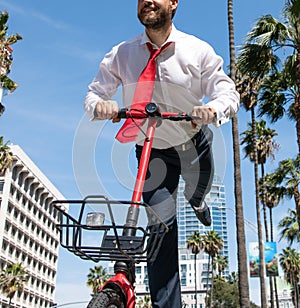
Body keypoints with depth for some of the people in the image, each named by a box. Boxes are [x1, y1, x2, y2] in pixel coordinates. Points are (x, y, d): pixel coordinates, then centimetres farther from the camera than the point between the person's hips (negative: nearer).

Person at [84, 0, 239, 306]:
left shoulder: (198, 50, -15)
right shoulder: (120, 55, -13)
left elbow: (227, 91, -18)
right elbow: (93, 93, -8)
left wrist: (213, 108, -42)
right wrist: (99, 105, -34)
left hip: (195, 144, 1)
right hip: (153, 152, -1)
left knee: (197, 193, 29)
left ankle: (196, 201, 71)